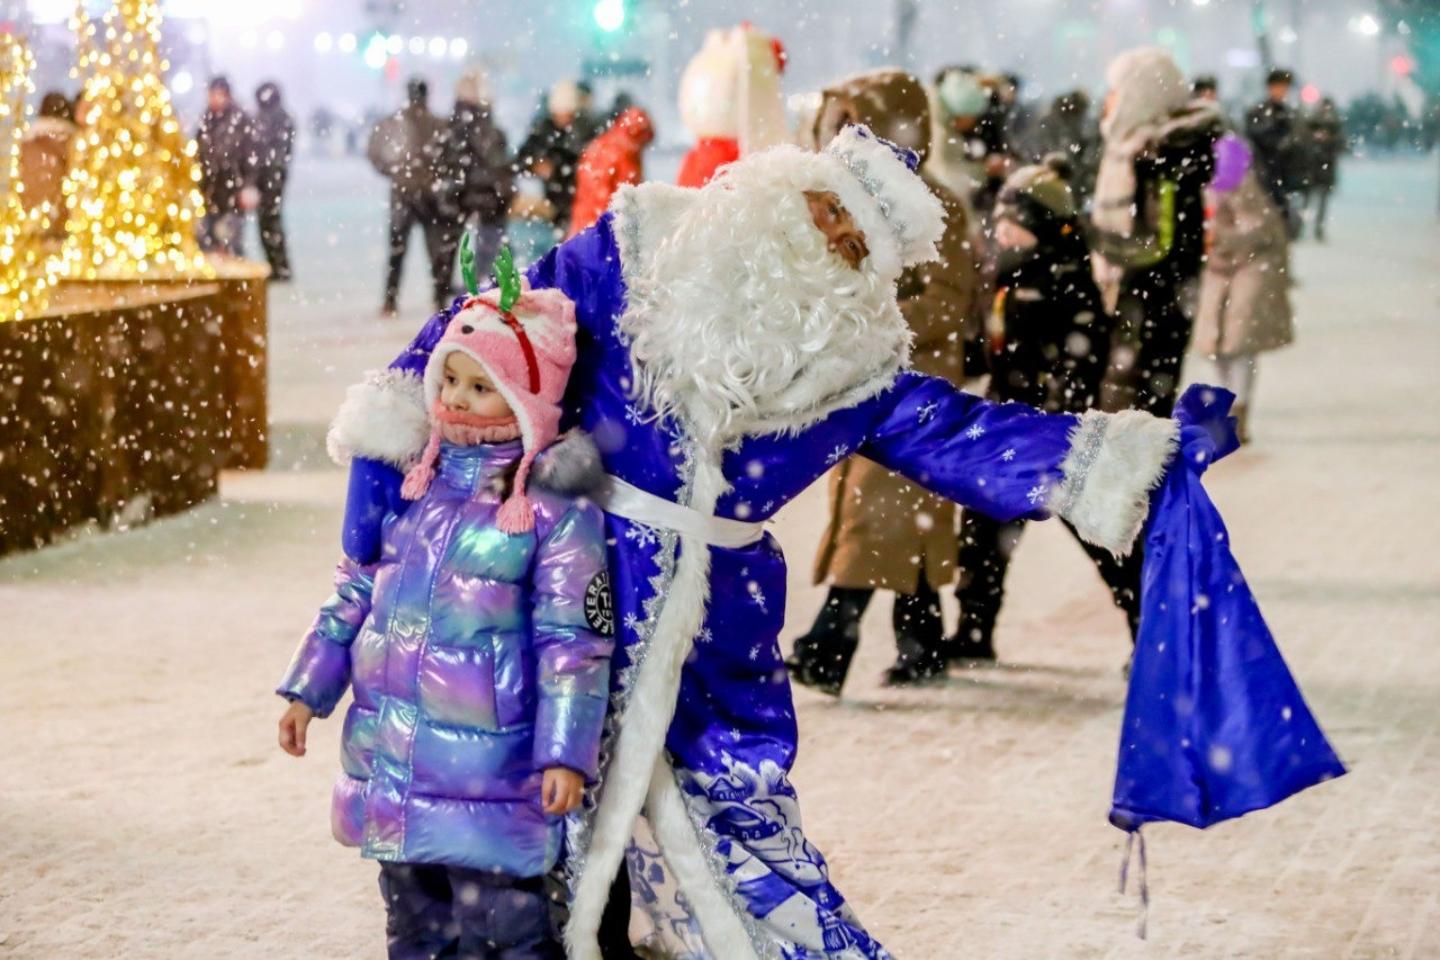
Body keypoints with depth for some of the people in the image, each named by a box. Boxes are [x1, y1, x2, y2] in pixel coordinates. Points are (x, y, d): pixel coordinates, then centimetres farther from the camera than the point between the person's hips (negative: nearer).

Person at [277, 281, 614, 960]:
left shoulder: (556, 509, -11)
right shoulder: (412, 483, 8)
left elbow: (575, 642, -11)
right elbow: (355, 592, 18)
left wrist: (565, 753, -16)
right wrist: (309, 689, 17)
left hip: (489, 772, -7)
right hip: (391, 764, 7)